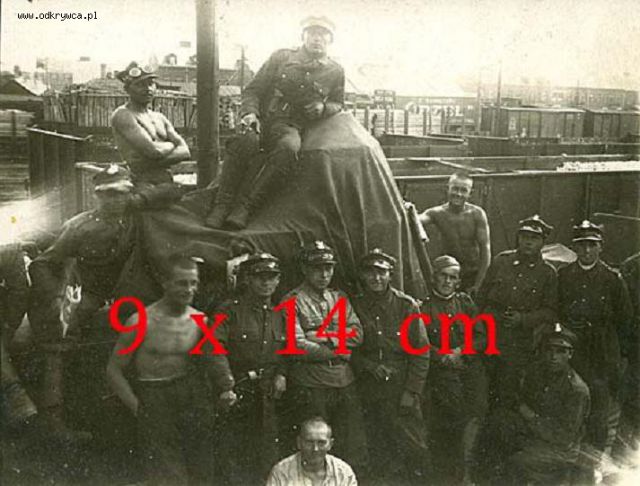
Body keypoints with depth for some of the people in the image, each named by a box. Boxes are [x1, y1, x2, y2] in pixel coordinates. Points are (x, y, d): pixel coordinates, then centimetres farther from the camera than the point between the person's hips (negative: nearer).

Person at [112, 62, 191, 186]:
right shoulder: (123, 115, -3)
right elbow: (153, 150, -15)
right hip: (144, 182, -7)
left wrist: (157, 162, -10)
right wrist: (171, 145, 7)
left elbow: (185, 152, 7)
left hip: (168, 181, 7)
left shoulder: (160, 118, 20)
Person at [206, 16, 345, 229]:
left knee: (288, 148, -38)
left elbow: (338, 104, 23)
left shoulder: (335, 72, 12)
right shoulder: (281, 57, 10)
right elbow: (252, 90, 9)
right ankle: (222, 205, -28)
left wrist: (323, 108, -1)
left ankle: (245, 207, -34)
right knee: (245, 141, -36)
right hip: (263, 118, 0)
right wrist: (250, 112, -11)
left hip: (291, 126, 0)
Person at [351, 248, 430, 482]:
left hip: (402, 387, -1)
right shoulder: (354, 306, 3)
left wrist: (411, 391, -8)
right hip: (368, 390, 2)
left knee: (414, 447, -2)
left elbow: (421, 351, -3)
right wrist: (369, 366, -10)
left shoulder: (407, 305, -2)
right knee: (378, 451, 7)